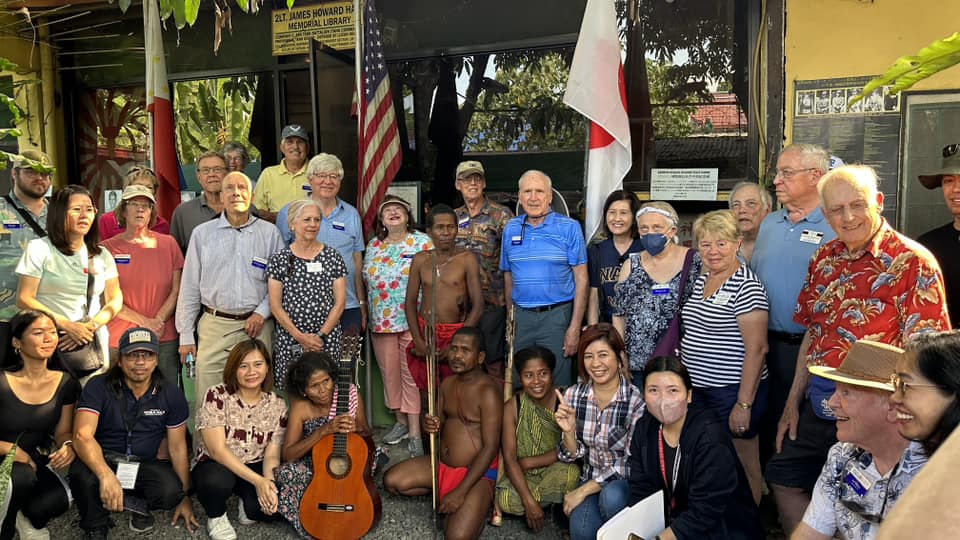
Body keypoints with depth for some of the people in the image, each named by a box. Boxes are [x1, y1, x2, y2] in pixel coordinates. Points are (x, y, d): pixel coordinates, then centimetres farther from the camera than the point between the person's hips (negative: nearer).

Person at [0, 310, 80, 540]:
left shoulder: (66, 383, -3)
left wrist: (69, 446, -17)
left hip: (35, 464, 2)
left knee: (57, 501, -29)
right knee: (21, 477, -36)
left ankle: (26, 518, 10)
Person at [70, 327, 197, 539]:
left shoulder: (171, 395, -5)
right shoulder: (98, 387, -12)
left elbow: (178, 448, 2)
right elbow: (82, 436, -25)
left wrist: (184, 497, 4)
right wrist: (106, 476, -42)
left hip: (146, 466, 1)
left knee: (170, 492, -30)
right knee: (82, 475, -36)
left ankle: (139, 505, 9)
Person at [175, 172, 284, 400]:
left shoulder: (269, 233, 6)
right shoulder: (203, 233, 8)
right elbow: (190, 287, 9)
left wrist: (263, 312, -7)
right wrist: (185, 335, 6)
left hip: (256, 326, 0)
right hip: (214, 326, 1)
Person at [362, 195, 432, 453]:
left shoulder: (422, 242, -2)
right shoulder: (373, 245, 12)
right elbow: (365, 280, 17)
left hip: (413, 320, -5)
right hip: (381, 321, 5)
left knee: (412, 374, -3)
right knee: (389, 372, 10)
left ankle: (415, 430, 3)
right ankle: (401, 420, 26)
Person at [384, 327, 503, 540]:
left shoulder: (488, 391, -21)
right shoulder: (447, 383, 4)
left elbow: (490, 447, -23)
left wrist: (460, 492, -26)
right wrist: (430, 424, -14)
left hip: (477, 471, -7)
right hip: (442, 464, 7)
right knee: (392, 481, -4)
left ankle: (477, 504, 5)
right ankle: (442, 491, 12)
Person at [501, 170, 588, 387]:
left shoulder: (569, 228, -4)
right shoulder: (511, 229, 8)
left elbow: (581, 279, -5)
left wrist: (575, 327, -10)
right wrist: (510, 318, 11)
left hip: (557, 315, -4)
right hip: (521, 317, 4)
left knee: (557, 383, 4)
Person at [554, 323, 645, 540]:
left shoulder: (636, 400, -18)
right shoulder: (573, 395, -5)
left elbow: (630, 463, -15)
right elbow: (572, 455, 0)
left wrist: (583, 490, -14)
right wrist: (568, 431, -21)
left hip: (626, 483, -2)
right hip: (590, 479, 2)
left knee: (611, 496, -35)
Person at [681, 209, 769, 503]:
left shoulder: (746, 286, -14)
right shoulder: (701, 280, 10)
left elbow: (756, 348, -18)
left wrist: (744, 404, -20)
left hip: (734, 391, -8)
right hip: (698, 388, 8)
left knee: (743, 468, 7)